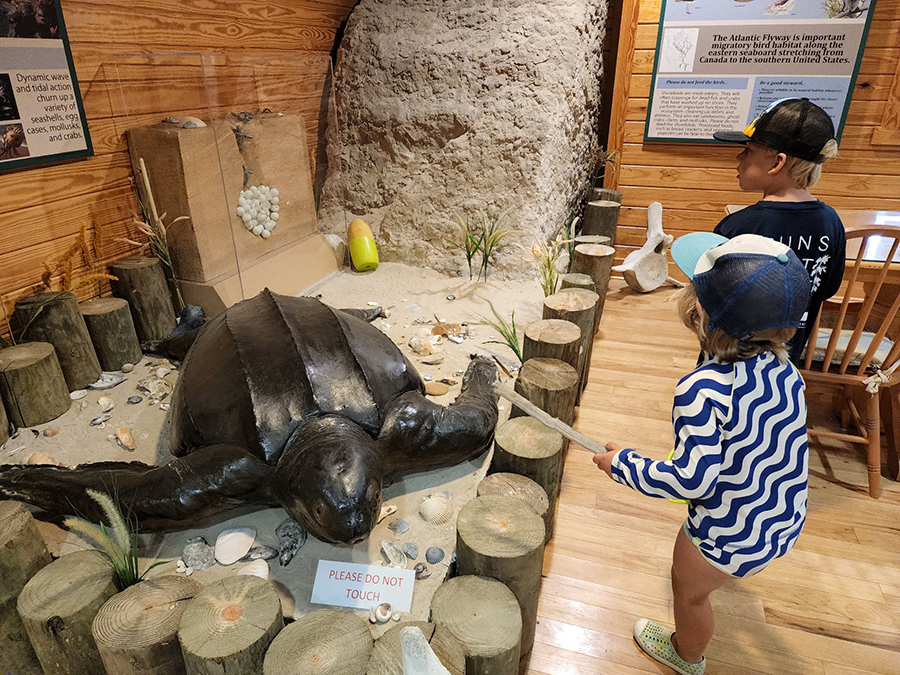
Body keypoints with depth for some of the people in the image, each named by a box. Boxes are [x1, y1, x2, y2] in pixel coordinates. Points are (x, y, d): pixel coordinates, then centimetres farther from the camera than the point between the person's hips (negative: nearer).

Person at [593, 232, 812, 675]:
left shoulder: (703, 389, -35)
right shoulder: (784, 368, -13)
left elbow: (691, 480, -31)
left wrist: (622, 463, -18)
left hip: (731, 537, -6)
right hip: (787, 522, 7)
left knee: (689, 590, 24)